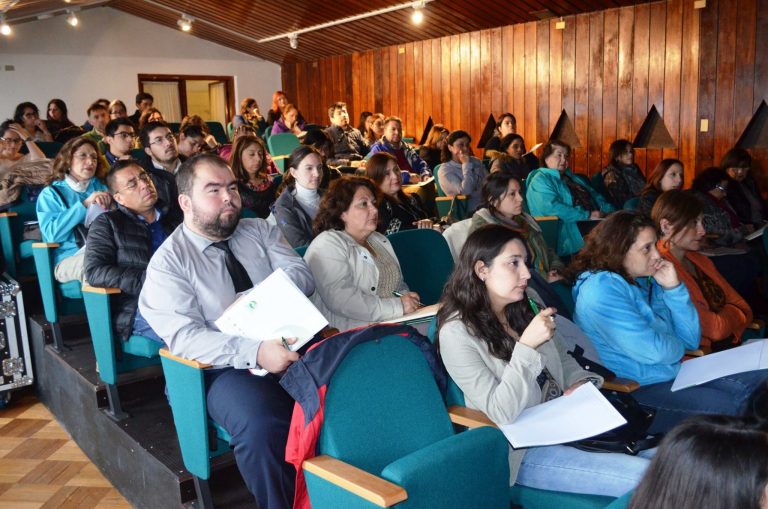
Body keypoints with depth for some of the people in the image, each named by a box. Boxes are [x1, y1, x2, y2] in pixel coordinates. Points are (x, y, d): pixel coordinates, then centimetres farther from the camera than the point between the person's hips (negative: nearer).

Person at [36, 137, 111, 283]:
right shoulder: (50, 193, 10)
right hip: (70, 257, -3)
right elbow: (52, 234, -7)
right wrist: (85, 204, -11)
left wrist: (110, 202, -7)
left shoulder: (102, 187, 19)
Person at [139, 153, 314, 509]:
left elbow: (302, 275, 2)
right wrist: (255, 352, -27)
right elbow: (184, 336, -13)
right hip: (231, 369, -4)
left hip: (295, 348, 4)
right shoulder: (168, 261, -1)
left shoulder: (260, 231, 13)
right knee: (261, 427, -34)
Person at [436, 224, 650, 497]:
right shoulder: (457, 333, -16)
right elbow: (501, 414, -20)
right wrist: (526, 346, -27)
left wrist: (582, 383, -3)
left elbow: (564, 361, 19)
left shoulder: (527, 306, 5)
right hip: (522, 447, -7)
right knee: (647, 478, -22)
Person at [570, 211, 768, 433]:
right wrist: (677, 345, 1)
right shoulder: (601, 289, -18)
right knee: (726, 407, -25)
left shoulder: (647, 281, 10)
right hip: (634, 390, -9)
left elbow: (691, 340, 9)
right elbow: (653, 352, -24)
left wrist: (673, 288, -3)